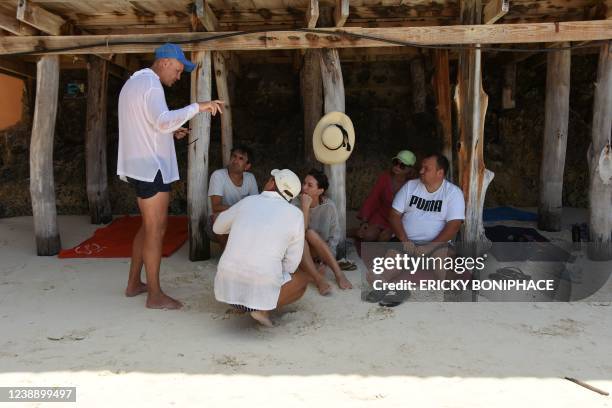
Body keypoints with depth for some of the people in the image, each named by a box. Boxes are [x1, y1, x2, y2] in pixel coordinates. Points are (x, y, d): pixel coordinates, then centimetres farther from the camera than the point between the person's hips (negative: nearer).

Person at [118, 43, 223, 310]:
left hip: (141, 166, 10)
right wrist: (198, 106, -30)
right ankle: (155, 295, 4)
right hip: (151, 168, -10)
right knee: (156, 230, -4)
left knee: (149, 226, 18)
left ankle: (134, 283, 26)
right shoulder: (150, 85, -14)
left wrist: (170, 132, 14)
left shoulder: (134, 82, 20)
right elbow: (163, 120, -32)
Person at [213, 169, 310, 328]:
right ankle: (263, 308, 2)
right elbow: (291, 264, 2)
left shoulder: (247, 202, 6)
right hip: (261, 292, -4)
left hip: (227, 288, 5)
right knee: (303, 278, 23)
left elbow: (218, 227, 24)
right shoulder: (295, 215, -1)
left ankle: (243, 306, 16)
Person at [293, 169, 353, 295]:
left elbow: (335, 235, -6)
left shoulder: (329, 206, -9)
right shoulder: (296, 203, -12)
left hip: (320, 251, 0)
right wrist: (305, 207, -30)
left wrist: (327, 257, -17)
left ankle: (338, 273, -31)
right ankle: (318, 278, -37)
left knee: (311, 233, -31)